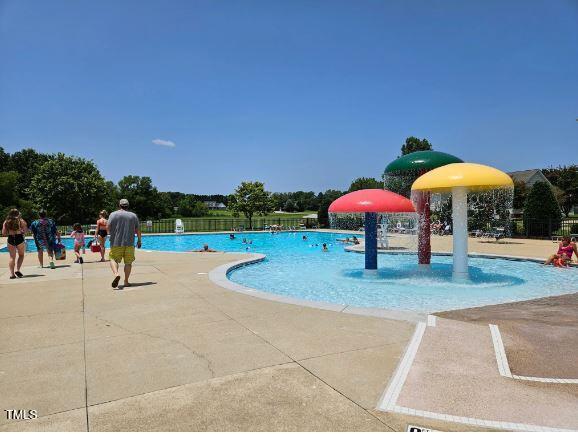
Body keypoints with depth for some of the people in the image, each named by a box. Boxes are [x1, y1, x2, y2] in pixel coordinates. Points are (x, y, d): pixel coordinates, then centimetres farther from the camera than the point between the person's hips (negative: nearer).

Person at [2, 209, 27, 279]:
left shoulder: (6, 222, 6)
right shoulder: (21, 221, -2)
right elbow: (25, 230, -8)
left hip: (10, 239, 3)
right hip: (19, 239, -2)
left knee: (12, 257, 8)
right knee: (21, 255, 14)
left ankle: (12, 274, 3)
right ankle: (17, 270, -1)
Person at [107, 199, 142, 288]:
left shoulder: (113, 214, 2)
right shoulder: (133, 215, 8)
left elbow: (108, 228, -2)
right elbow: (138, 229, 7)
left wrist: (111, 234, 19)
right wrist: (139, 240, 17)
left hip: (116, 242, -1)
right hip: (129, 243, 1)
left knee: (113, 259, 7)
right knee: (128, 262, 7)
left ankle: (116, 273, -19)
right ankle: (126, 281, 8)